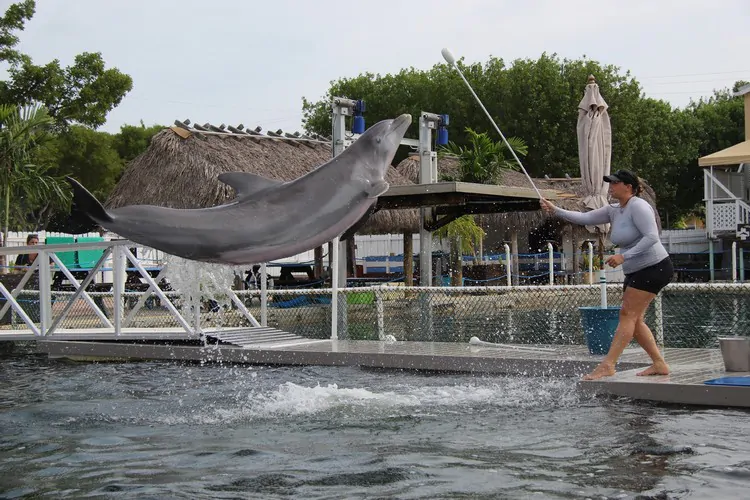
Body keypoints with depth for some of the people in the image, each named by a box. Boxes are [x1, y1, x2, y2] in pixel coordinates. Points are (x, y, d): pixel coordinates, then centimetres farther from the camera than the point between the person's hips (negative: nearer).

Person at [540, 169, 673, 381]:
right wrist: (555, 211, -4)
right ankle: (659, 364, 15)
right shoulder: (614, 211, 11)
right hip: (636, 271, 10)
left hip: (655, 267, -10)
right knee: (633, 319, 8)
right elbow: (584, 218, 7)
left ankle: (608, 365, -16)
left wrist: (623, 256, -28)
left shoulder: (638, 206, -15)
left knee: (628, 314, -13)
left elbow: (651, 236, -24)